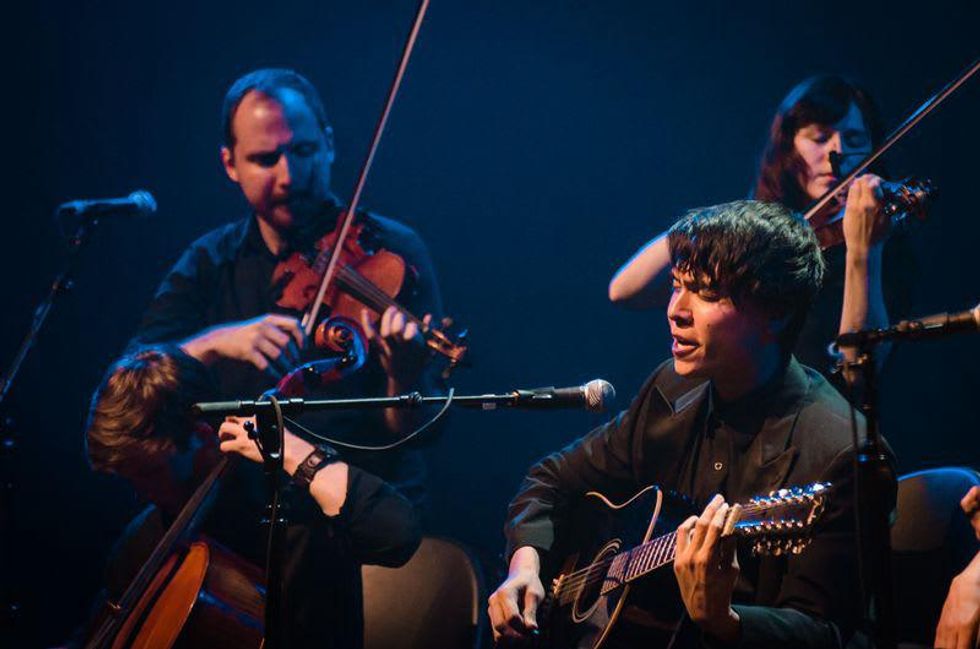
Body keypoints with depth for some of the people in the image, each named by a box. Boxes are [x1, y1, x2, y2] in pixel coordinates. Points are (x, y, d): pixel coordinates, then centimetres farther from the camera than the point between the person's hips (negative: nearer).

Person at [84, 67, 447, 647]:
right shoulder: (212, 263, 8)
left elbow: (419, 432, -7)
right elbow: (127, 381, -6)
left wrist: (403, 373, -28)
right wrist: (216, 341, -21)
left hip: (355, 510, -3)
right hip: (233, 508, 3)